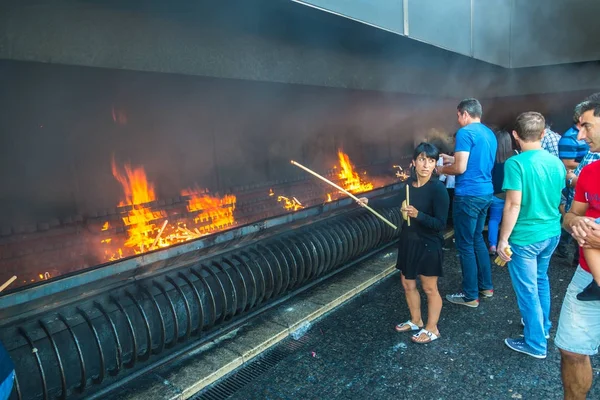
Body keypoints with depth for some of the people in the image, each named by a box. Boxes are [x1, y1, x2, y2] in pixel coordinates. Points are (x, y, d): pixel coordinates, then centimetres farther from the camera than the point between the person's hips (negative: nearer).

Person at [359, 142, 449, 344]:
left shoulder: (438, 188, -20)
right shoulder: (410, 182, -1)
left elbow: (440, 224, -22)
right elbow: (396, 201, 20)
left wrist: (417, 214, -34)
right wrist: (370, 201, 25)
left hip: (428, 245, -7)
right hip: (408, 242, 7)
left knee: (430, 289, 10)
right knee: (408, 284, 19)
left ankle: (432, 329, 29)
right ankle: (416, 321, 41)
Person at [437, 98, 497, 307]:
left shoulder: (465, 133, -14)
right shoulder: (489, 133, 14)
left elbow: (460, 168, -20)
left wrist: (442, 169, -1)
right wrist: (452, 159, 22)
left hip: (468, 195, -9)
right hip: (485, 193, 9)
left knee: (466, 245, 1)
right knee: (477, 239, 21)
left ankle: (470, 296, 11)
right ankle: (486, 286, 30)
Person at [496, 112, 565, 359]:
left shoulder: (516, 163, -20)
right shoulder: (556, 162, 1)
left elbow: (513, 205, -22)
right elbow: (558, 198, 13)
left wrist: (503, 239, -15)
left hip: (525, 237, -7)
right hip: (552, 233, 7)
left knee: (527, 290, 6)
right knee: (541, 280, 25)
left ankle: (536, 343, 19)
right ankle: (543, 326, 42)